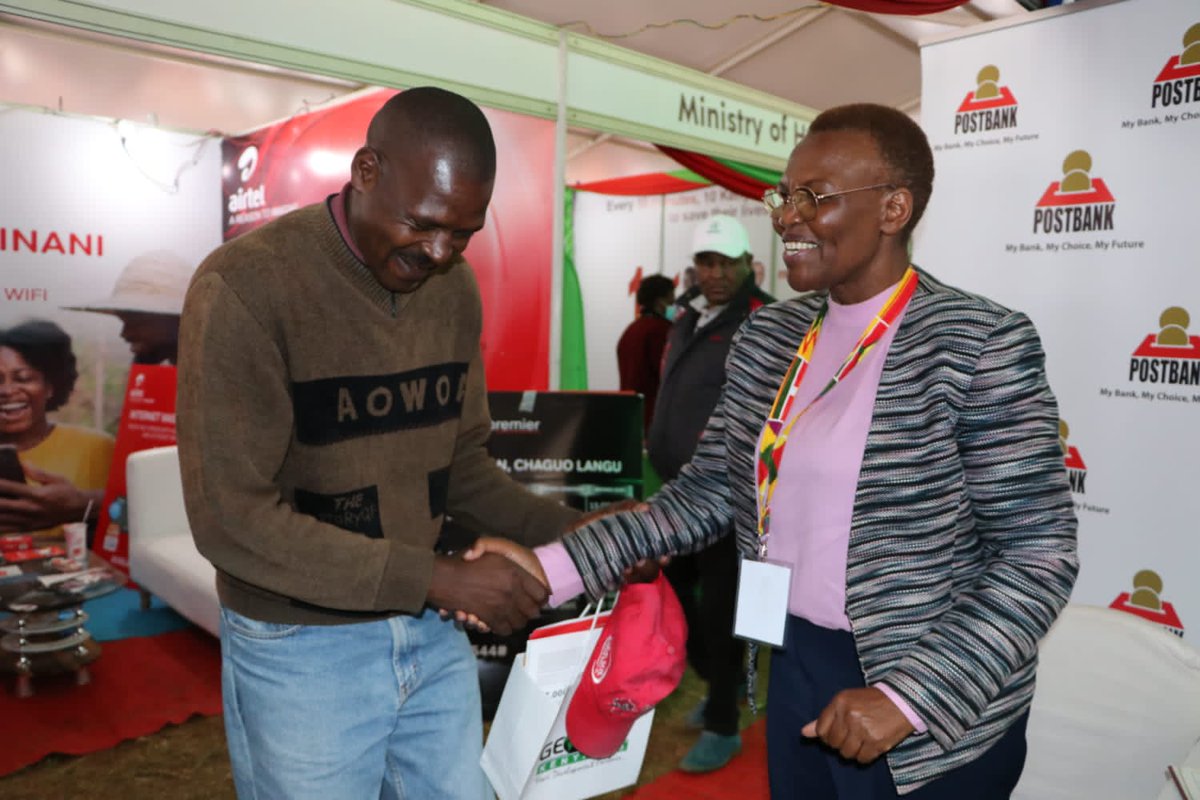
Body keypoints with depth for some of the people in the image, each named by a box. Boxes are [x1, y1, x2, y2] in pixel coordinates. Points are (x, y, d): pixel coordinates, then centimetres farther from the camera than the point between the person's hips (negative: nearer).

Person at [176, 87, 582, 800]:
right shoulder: (245, 286, -18)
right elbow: (234, 519, -21)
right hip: (302, 651, -5)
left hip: (433, 636, 5)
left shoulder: (456, 290, 0)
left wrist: (566, 530, -7)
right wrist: (439, 579, -22)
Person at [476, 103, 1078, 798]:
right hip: (796, 670, 6)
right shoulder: (767, 337, 1)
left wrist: (909, 696, -22)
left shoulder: (981, 343, -16)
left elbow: (1040, 557, -15)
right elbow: (704, 497, 1)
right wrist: (553, 566, -9)